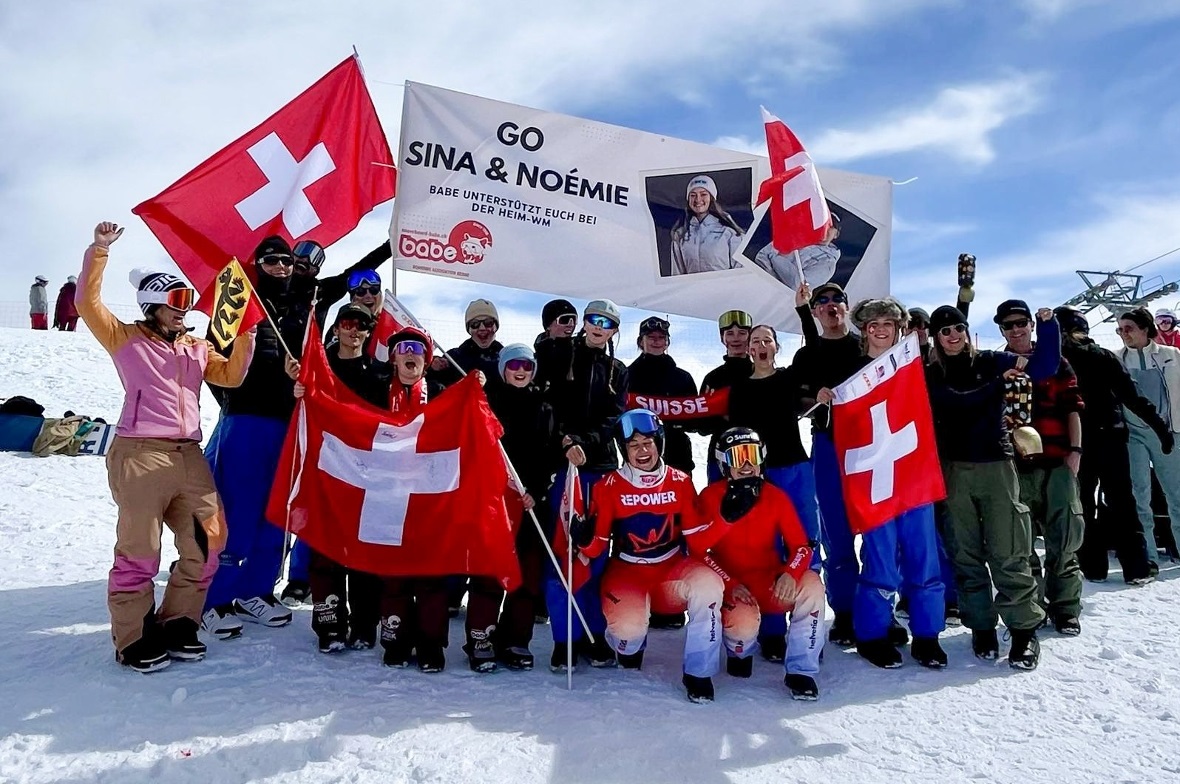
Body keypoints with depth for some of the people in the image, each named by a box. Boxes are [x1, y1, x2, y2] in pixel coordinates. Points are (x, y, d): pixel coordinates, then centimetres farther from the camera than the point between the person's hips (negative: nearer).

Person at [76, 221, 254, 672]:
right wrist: (99, 251, -7)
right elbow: (88, 304, -3)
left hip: (189, 456, 5)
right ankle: (133, 640, 10)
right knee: (139, 551, -2)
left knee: (206, 542, 5)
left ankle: (176, 624, 20)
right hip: (140, 455, -5)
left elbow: (231, 375, 14)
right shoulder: (125, 339, 7)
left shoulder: (196, 347, 20)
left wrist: (244, 336, 1)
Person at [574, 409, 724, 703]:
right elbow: (597, 546, -6)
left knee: (709, 584, -30)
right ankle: (629, 646, 14)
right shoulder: (609, 486, -6)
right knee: (629, 626, -30)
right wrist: (584, 539, -28)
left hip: (672, 568, 2)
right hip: (627, 571, -1)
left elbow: (697, 536, 2)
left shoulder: (680, 482, -1)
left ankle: (699, 673, -12)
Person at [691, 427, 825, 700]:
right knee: (744, 622, -35)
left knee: (811, 583, -28)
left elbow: (801, 545, -4)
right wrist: (730, 585, -22)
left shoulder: (776, 497, 0)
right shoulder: (711, 497, -7)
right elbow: (698, 549, -11)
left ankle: (801, 671, -15)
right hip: (730, 584, -2)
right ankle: (740, 652, 7)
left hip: (770, 583, 3)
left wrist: (789, 573, -26)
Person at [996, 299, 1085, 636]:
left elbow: (1071, 408, 5)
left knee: (1063, 540, 1)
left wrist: (1075, 450, -4)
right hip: (1014, 465, 0)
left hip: (1057, 461, 0)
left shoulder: (1055, 362, 9)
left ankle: (1065, 608, 12)